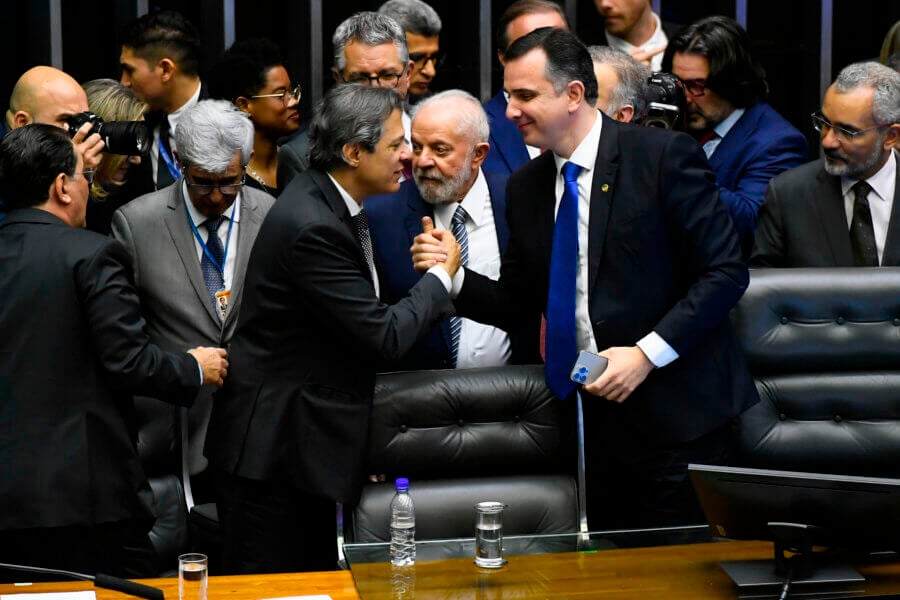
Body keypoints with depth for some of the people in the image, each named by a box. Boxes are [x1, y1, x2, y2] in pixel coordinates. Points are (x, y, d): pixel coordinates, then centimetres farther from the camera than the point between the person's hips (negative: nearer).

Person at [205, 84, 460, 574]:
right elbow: (384, 336, -21)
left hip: (308, 440, 10)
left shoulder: (332, 202, 7)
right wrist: (441, 275, -8)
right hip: (274, 447, -10)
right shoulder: (311, 225, -24)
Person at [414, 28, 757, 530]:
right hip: (601, 411, 6)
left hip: (676, 409, -5)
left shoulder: (664, 155, -10)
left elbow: (726, 271, -11)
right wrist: (454, 275, -6)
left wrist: (646, 353, -18)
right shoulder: (526, 187, 9)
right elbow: (516, 303, 14)